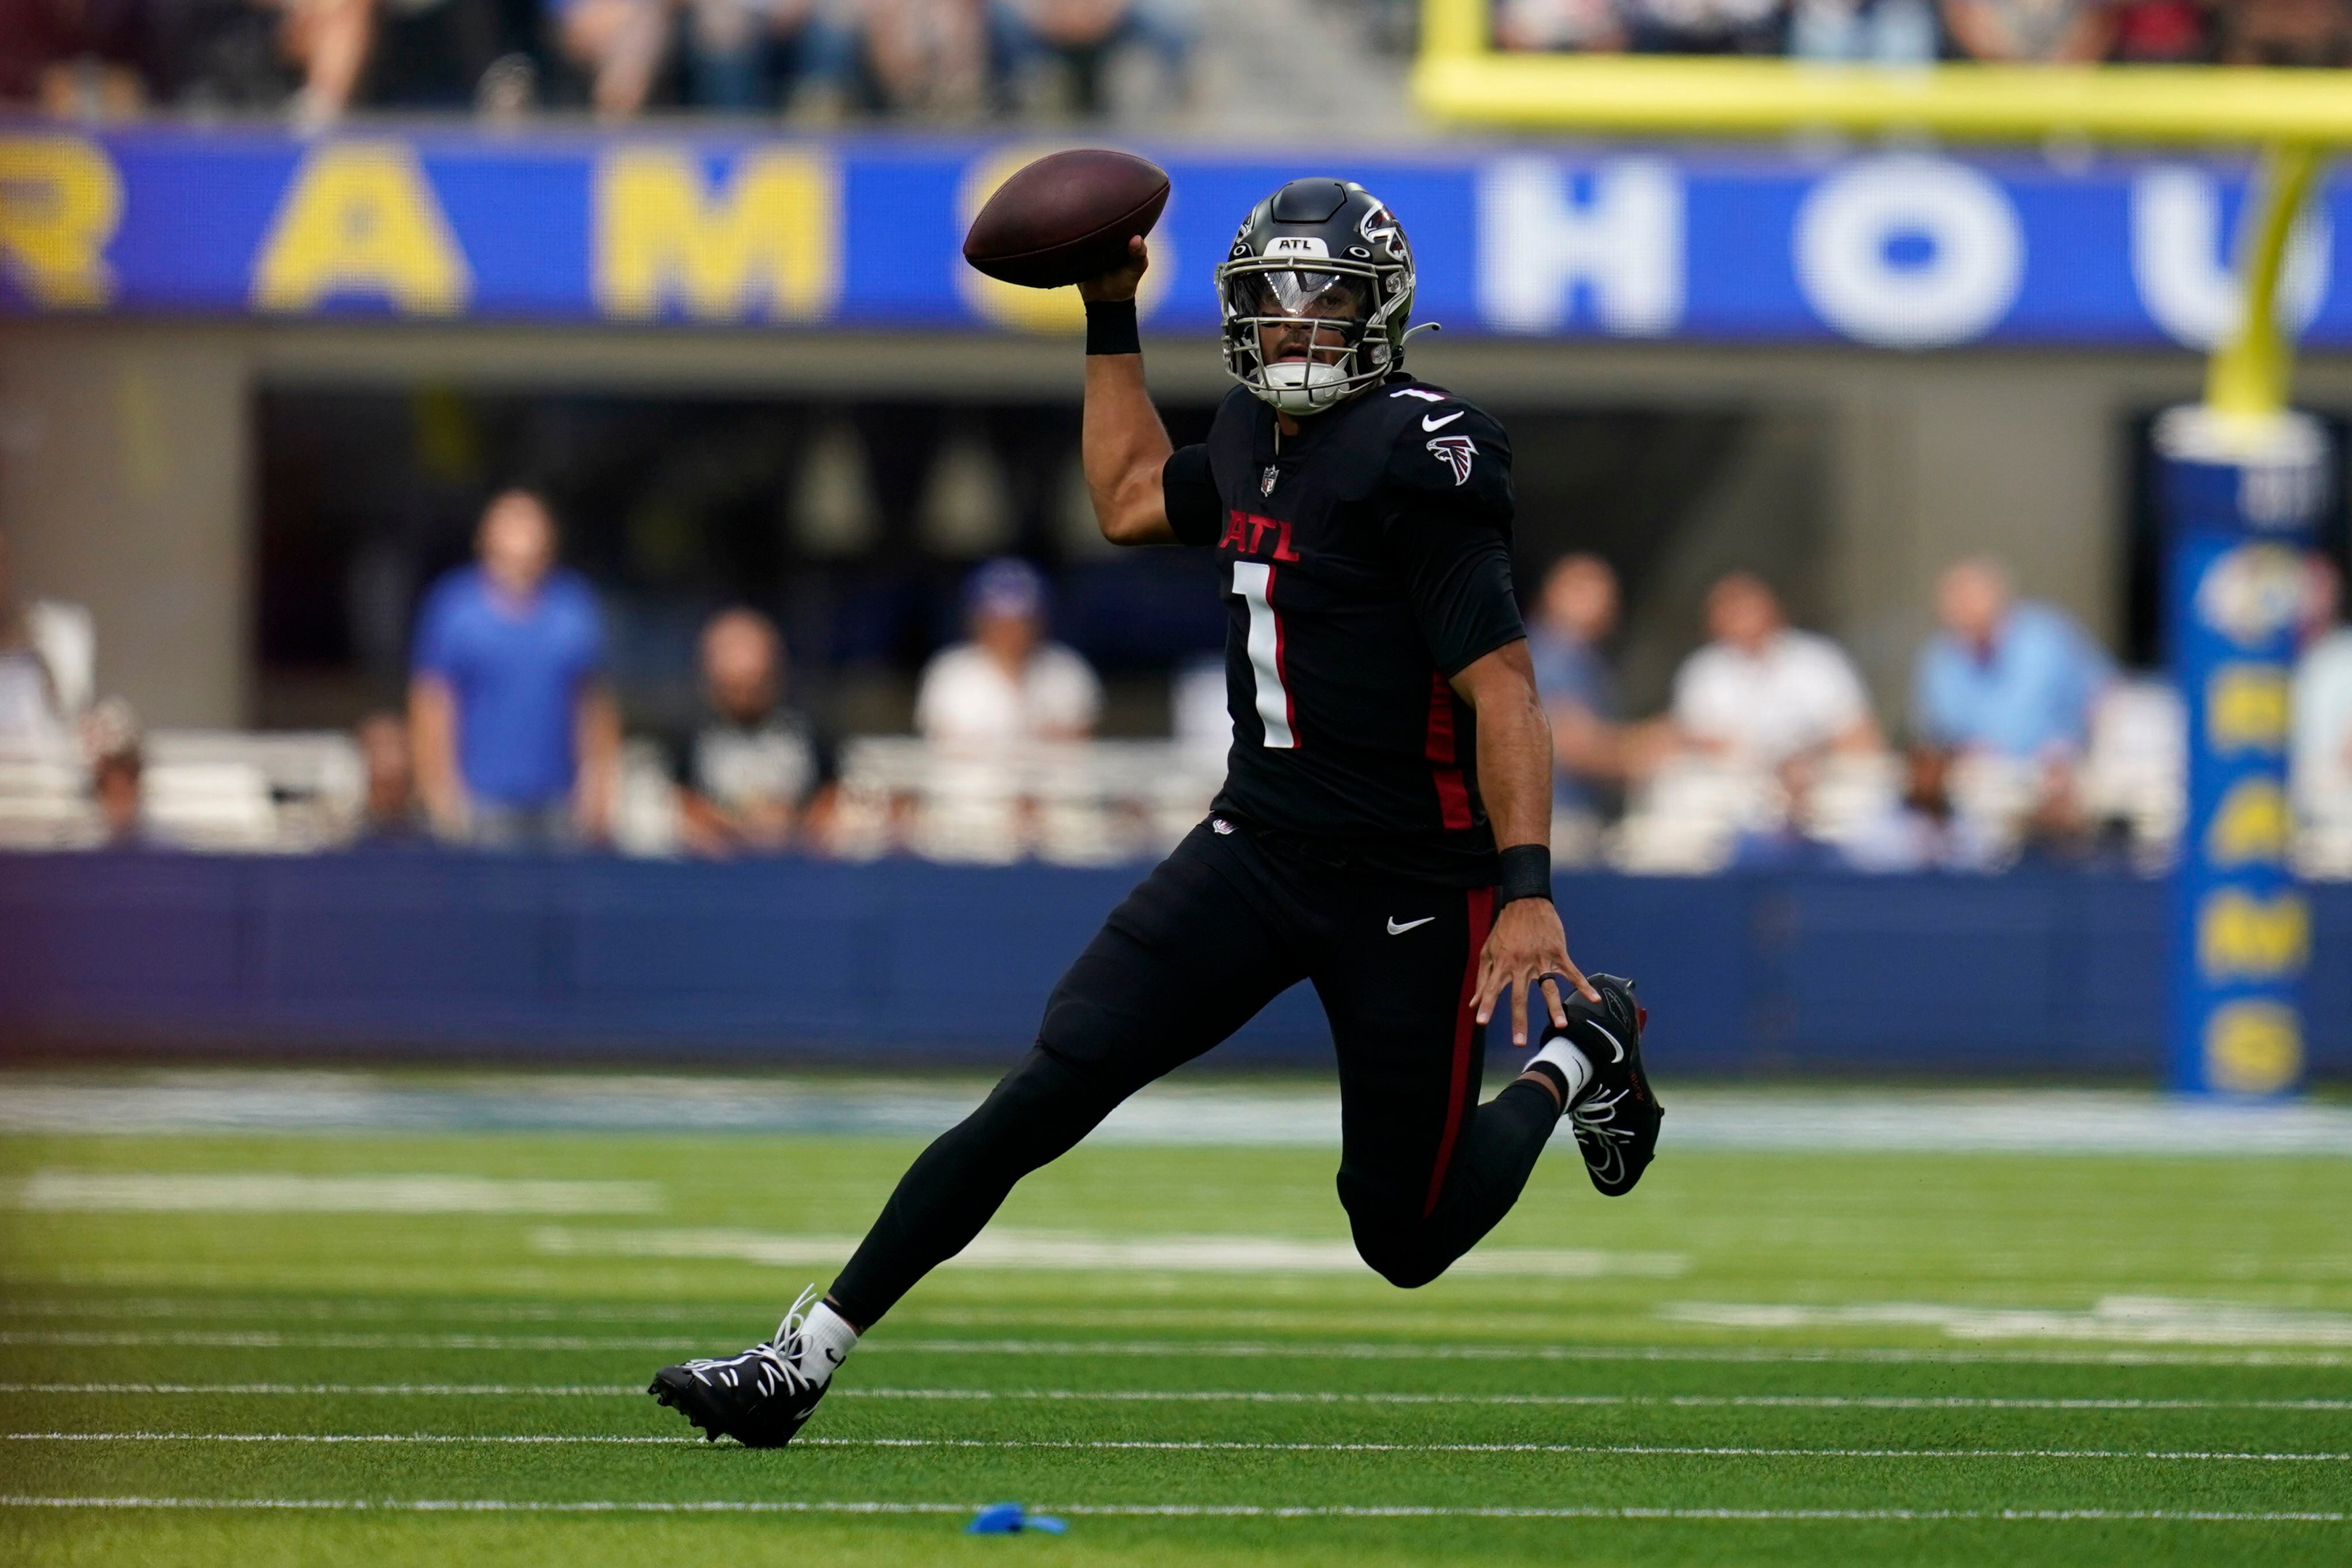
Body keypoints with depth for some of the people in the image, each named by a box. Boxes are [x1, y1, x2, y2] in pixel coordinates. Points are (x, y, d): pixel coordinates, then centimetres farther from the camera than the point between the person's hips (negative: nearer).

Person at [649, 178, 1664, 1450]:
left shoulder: (1416, 459, -17)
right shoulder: (1259, 437, 7)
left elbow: (1500, 689, -20)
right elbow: (1130, 501, 29)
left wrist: (1527, 891, -28)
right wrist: (1111, 315, 25)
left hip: (1407, 886, -6)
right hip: (1257, 846, 6)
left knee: (1405, 1242, 5)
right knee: (1049, 1090, -8)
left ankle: (1574, 1052, 32)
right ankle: (805, 1360, -9)